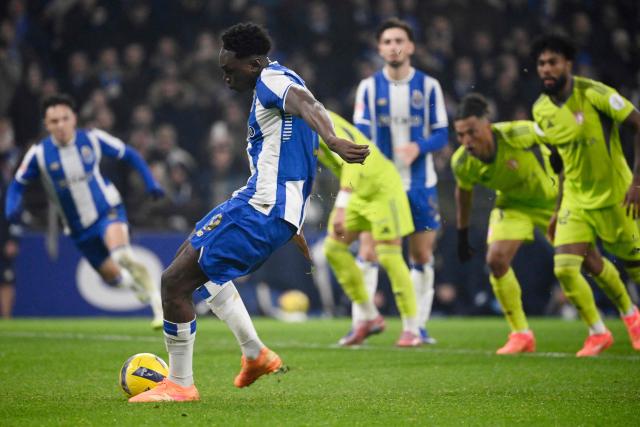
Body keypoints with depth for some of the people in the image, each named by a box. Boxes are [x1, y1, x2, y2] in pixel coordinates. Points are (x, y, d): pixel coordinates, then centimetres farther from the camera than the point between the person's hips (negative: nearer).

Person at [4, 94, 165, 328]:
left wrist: (151, 183, -5)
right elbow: (17, 185, 2)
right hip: (79, 229, 3)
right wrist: (12, 208, -19)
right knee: (112, 276, 10)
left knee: (120, 254, -33)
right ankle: (136, 284, 44)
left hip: (108, 210, -3)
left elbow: (129, 155, 3)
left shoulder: (92, 138, -12)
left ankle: (160, 306, -23)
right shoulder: (39, 154, -11)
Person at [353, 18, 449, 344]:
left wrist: (418, 147, -20)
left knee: (422, 256, 4)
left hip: (420, 184, 1)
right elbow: (360, 136, -1)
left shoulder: (428, 86, 0)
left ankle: (419, 326, 13)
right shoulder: (369, 87, 1)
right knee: (368, 253, -9)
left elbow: (442, 134, 0)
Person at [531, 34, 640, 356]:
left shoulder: (593, 94, -18)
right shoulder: (541, 110, 1)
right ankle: (597, 333, 13)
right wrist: (559, 209, 15)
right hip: (576, 200, 5)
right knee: (564, 269, -8)